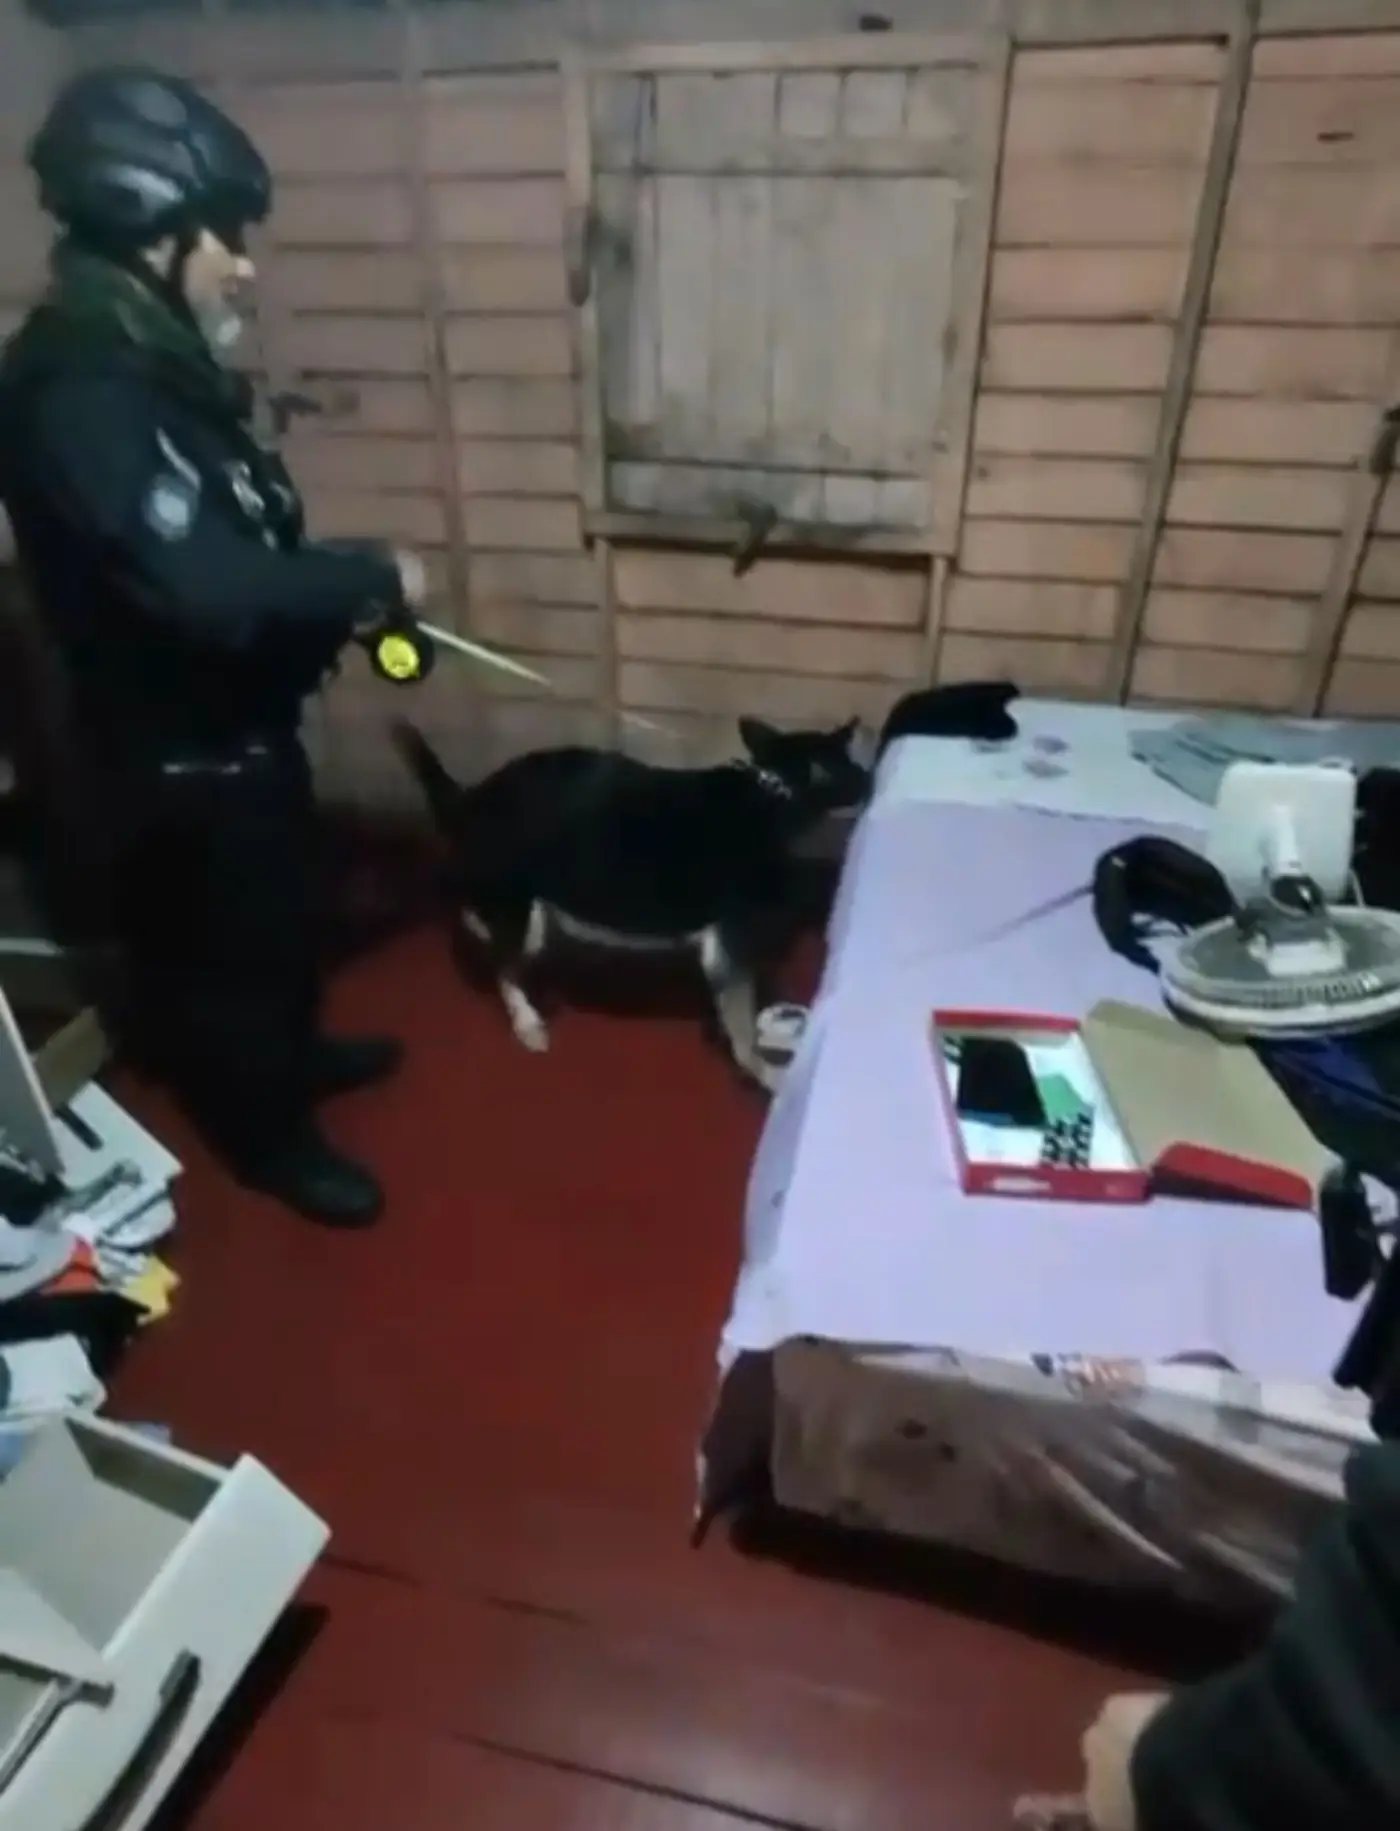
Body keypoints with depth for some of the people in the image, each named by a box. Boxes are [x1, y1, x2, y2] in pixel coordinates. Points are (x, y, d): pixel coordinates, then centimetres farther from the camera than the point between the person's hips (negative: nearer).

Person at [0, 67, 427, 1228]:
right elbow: (206, 586, -36)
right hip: (177, 747, -9)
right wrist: (373, 578, -23)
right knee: (233, 940, 9)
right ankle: (268, 1134, 31)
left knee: (282, 912, 25)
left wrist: (339, 598, -2)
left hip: (238, 720, 9)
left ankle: (294, 1052, 49)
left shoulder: (153, 363, 7)